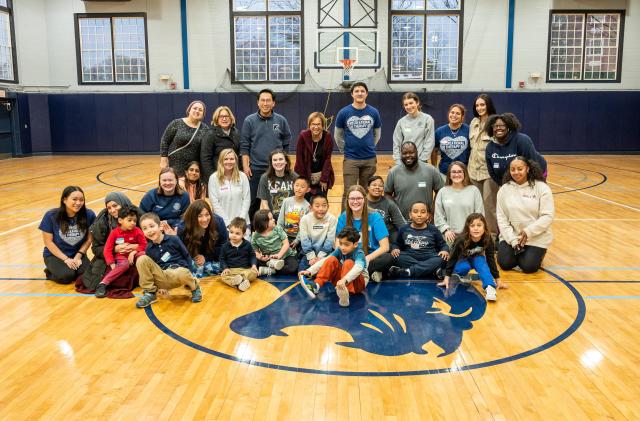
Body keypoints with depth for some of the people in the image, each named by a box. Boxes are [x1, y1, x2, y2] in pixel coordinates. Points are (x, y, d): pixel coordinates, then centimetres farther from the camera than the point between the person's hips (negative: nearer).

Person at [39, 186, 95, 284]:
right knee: (67, 276, -26)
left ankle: (71, 269, 9)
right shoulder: (51, 216, -15)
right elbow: (48, 242, -10)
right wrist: (66, 259, -15)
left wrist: (78, 256, -12)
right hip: (55, 254, -2)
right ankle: (50, 272, 8)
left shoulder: (89, 215, -12)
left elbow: (89, 239, -3)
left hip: (78, 254, 2)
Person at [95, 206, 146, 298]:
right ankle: (103, 284, -39)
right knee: (124, 265, -36)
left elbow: (144, 245, -3)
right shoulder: (114, 232, -9)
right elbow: (107, 249, -10)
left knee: (143, 254, -33)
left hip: (134, 254, 2)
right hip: (121, 256, -2)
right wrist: (112, 264, -19)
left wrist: (133, 252, -19)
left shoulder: (137, 231, -6)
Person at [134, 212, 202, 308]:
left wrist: (188, 272, -4)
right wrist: (159, 285, 4)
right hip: (163, 277, 4)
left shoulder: (173, 239, -3)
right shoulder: (149, 249, 5)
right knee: (141, 260, -15)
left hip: (179, 270, -3)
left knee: (181, 274, -42)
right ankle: (150, 293, -6)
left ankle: (194, 287, -5)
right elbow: (151, 268, 14)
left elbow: (187, 256, 5)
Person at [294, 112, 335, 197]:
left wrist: (324, 179, -10)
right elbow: (299, 158, -9)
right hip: (305, 175, -1)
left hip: (321, 174, 1)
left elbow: (327, 159, -8)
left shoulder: (327, 137, -11)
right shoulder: (303, 136, -14)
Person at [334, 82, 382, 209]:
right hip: (350, 159, -2)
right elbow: (338, 135, 8)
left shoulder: (374, 112, 2)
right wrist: (345, 150, 8)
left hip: (370, 159, 2)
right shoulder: (344, 112, -3)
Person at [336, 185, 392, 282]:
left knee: (388, 258, -33)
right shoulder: (343, 217, 1)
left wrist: (366, 259, -23)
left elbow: (385, 247, -10)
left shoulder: (375, 217, -6)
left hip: (371, 259, -2)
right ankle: (371, 273, -23)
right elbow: (338, 245, -1)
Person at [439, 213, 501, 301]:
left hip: (476, 258, 2)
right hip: (463, 260, -1)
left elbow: (491, 259, -18)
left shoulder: (488, 240, -27)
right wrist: (447, 276, -24)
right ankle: (456, 276, -6)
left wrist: (497, 278, -17)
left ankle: (490, 287, -44)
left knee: (481, 261, -33)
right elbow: (453, 258, -24)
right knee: (465, 267, -35)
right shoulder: (462, 240, -32)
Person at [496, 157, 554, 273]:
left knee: (528, 267, -13)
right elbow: (501, 218, -2)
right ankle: (516, 251, 22)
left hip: (536, 238, -2)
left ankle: (538, 253, 21)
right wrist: (512, 239, -11)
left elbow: (547, 216, -12)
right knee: (505, 264, -11)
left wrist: (529, 232, -20)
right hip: (511, 236, 2)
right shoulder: (504, 189, 0)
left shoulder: (541, 188, -8)